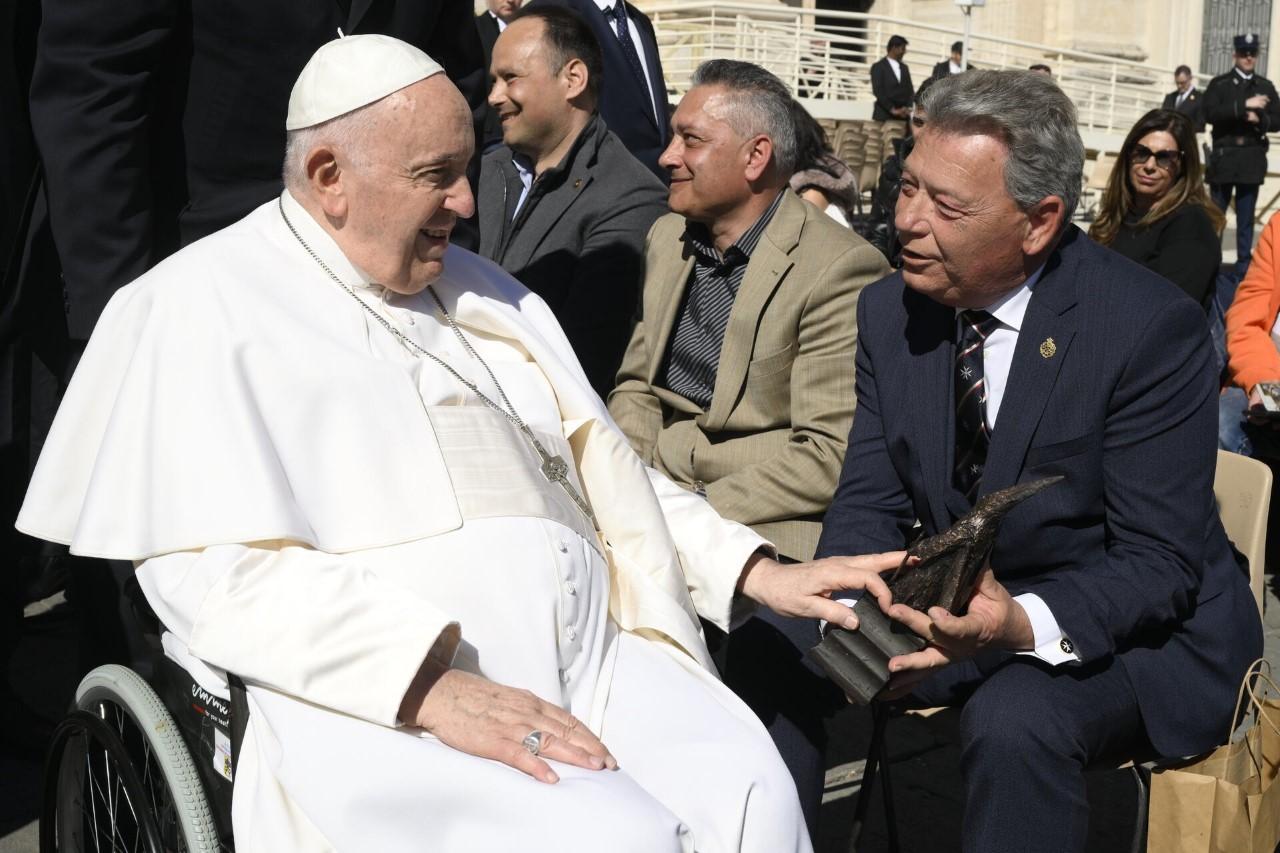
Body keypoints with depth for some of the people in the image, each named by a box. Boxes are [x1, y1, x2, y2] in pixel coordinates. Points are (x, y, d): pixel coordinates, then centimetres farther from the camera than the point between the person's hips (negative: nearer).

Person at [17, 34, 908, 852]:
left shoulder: (481, 292, 22)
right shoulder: (206, 305, 1)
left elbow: (600, 463, 23)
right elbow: (214, 570, -10)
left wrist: (759, 572, 9)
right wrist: (433, 686, -20)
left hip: (592, 652, 6)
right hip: (388, 700, -5)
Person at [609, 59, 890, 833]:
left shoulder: (838, 270, -13)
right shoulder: (668, 239, 12)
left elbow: (829, 454, -17)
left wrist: (701, 514, -19)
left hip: (772, 529, -6)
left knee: (761, 658, -32)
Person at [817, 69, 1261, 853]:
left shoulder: (1149, 326, -20)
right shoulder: (891, 311, -4)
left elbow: (1159, 565, -19)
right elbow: (871, 502, -2)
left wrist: (1025, 623, -38)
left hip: (1136, 628, -4)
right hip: (961, 607, 5)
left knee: (1014, 717, -34)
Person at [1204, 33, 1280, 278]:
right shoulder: (1219, 84, 3)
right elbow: (1210, 113, -12)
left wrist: (1259, 119, -11)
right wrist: (1244, 105, -18)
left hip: (1252, 160, 2)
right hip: (1224, 157, -2)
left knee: (1246, 218, 3)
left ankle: (1244, 268, 6)